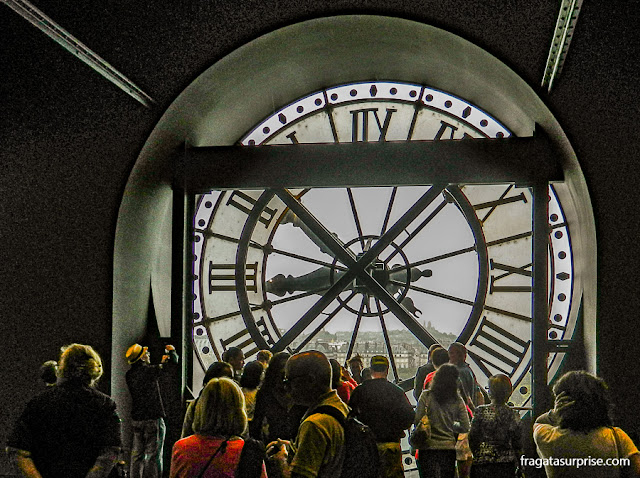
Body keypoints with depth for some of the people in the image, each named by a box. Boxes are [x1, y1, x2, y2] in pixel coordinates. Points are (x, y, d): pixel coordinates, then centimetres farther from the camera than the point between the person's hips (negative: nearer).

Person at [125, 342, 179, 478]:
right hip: (153, 419, -7)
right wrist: (171, 351, 18)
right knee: (153, 456, -3)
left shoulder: (130, 374, 6)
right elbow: (174, 361, -4)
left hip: (136, 420, 7)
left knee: (137, 455, 13)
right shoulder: (149, 370, -13)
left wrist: (162, 363, 34)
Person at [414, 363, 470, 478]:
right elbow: (465, 427, 0)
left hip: (428, 446, -2)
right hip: (449, 447, 2)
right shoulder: (458, 400, -1)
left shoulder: (426, 396, -7)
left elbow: (417, 420, -10)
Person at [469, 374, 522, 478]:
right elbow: (517, 443, 4)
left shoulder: (480, 411, -7)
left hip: (482, 462, -2)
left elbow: (472, 438, -4)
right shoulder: (513, 415, 0)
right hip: (506, 464, 2)